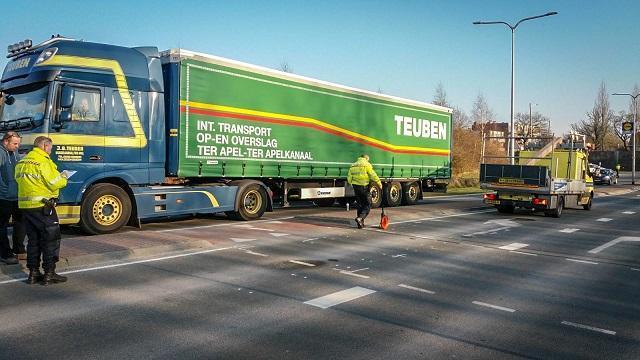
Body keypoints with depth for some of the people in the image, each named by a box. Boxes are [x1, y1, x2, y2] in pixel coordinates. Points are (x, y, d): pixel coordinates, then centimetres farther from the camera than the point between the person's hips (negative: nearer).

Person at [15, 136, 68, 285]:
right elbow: (55, 184, -17)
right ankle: (49, 274, 2)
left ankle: (33, 273, 17)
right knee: (51, 239, 0)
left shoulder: (21, 162, 14)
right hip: (42, 206, -8)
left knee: (33, 240, 15)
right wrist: (63, 177, 5)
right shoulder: (43, 162, -13)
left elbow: (19, 179, 19)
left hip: (25, 206, 8)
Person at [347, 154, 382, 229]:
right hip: (364, 187, -6)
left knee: (360, 204, 16)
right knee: (367, 205, 4)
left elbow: (349, 178, 12)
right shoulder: (366, 165, -5)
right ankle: (360, 218, -18)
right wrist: (379, 184, -1)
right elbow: (373, 176, -11)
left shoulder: (353, 166, 13)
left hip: (355, 187, 6)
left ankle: (360, 223, 16)